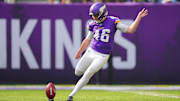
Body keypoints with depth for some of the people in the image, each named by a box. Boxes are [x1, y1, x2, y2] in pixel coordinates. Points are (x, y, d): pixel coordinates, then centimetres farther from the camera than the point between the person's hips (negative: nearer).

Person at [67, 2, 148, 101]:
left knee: (87, 75, -9)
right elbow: (87, 40, 12)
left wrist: (139, 17, -22)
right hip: (91, 51, 4)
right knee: (78, 72, 11)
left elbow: (130, 30, -13)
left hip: (102, 56, -4)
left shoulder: (113, 21, -11)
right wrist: (79, 52, 17)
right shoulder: (93, 24, 0)